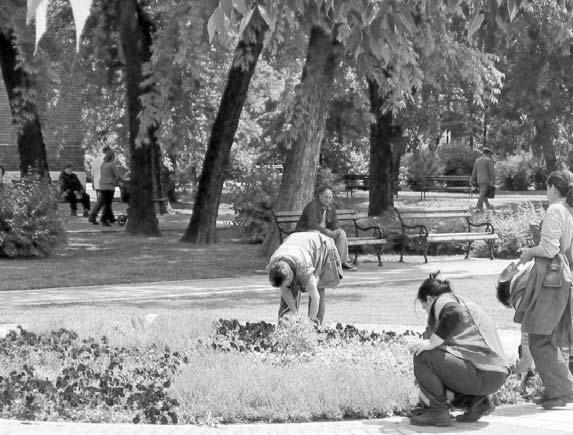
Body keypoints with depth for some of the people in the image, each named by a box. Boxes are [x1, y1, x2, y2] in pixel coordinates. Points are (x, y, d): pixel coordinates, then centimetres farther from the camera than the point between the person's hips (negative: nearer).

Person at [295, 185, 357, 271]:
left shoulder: (331, 207, 5)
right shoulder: (312, 206, -19)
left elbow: (334, 224, 7)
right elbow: (312, 224, -28)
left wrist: (338, 230, -17)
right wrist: (327, 232, -33)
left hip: (323, 231, 7)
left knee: (342, 233, -13)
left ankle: (343, 262, -15)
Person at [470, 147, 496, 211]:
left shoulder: (477, 160, 8)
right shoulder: (489, 160, -9)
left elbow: (475, 171, 9)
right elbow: (492, 171, -14)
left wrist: (473, 181, 11)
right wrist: (493, 181, -12)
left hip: (479, 180, 6)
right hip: (486, 180, -6)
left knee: (483, 193, 17)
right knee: (482, 193, -7)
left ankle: (488, 206, 26)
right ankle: (479, 207, -13)